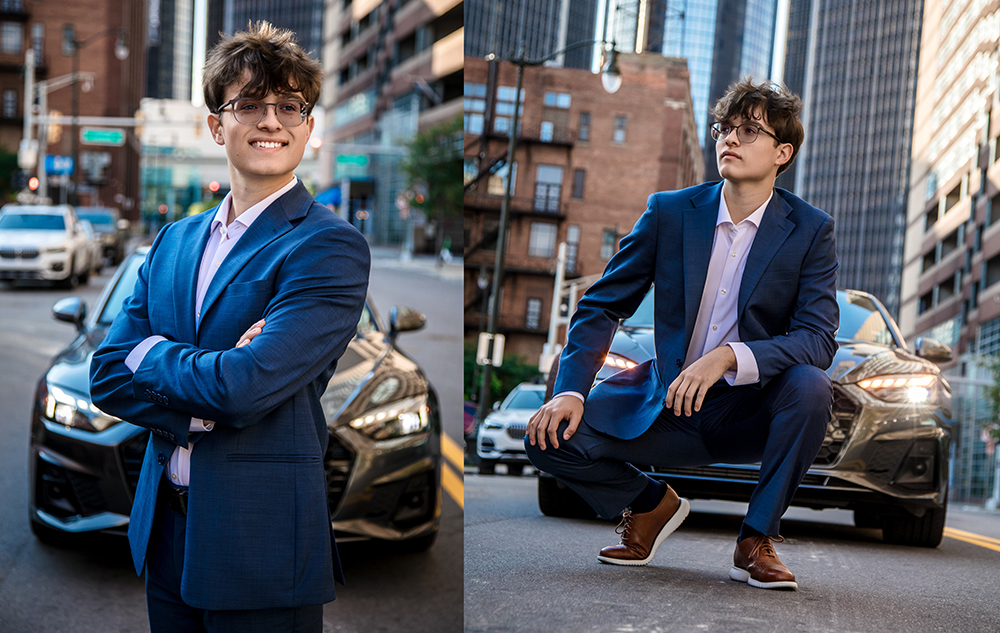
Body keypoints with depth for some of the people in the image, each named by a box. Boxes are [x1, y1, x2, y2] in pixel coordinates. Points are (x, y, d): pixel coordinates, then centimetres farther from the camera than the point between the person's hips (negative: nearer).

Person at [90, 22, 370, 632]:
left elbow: (245, 388, -22)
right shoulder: (175, 241, 10)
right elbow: (107, 377, 3)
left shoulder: (330, 246, -12)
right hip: (166, 534, 6)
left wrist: (152, 352, -5)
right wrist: (200, 408, -15)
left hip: (263, 545, -6)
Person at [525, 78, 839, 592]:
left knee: (810, 386, -34)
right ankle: (651, 505, 12)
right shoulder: (669, 212, -1)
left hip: (751, 413, -1)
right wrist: (570, 392, -14)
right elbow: (602, 307, 2)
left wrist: (727, 357, -32)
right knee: (551, 435, -18)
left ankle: (756, 540, -13)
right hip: (669, 403, 2)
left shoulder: (810, 231, -6)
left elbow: (818, 339, -15)